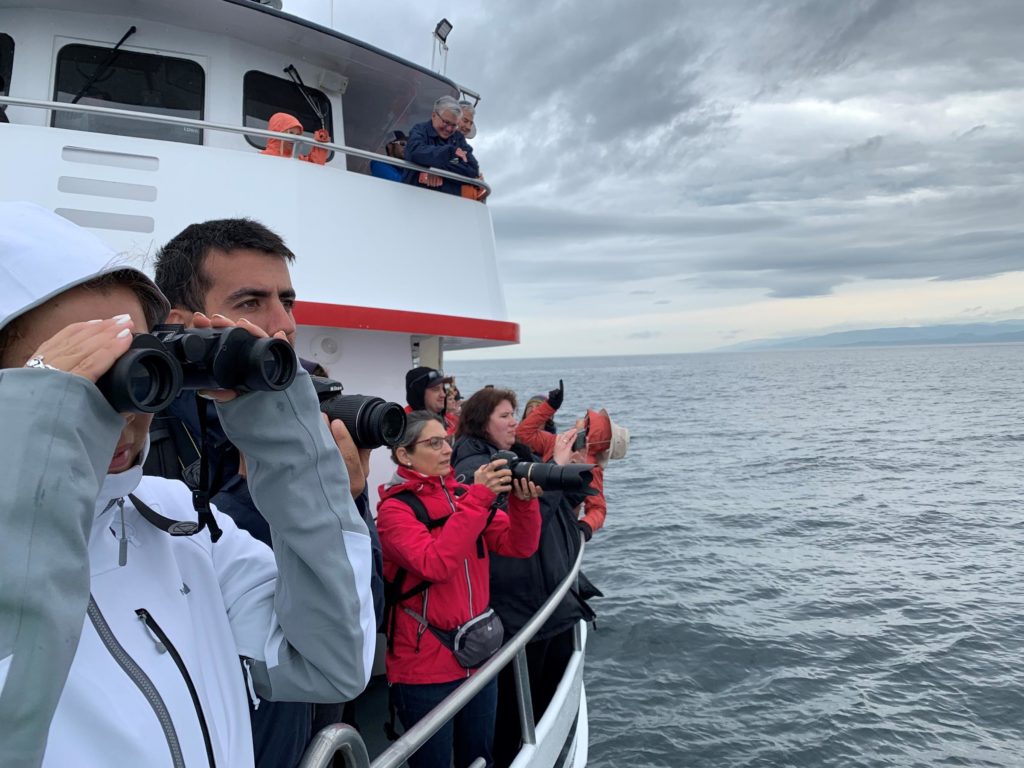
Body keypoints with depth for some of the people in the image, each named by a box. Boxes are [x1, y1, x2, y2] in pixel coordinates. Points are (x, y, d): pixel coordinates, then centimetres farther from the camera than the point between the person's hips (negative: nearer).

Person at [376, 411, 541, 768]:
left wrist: (523, 501, -18)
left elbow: (518, 546, 0)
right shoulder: (394, 508, -12)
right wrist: (478, 498, -28)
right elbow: (434, 565, -28)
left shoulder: (462, 495, 4)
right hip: (426, 664, -5)